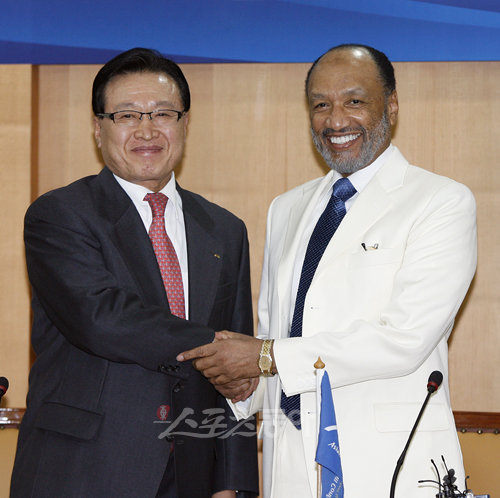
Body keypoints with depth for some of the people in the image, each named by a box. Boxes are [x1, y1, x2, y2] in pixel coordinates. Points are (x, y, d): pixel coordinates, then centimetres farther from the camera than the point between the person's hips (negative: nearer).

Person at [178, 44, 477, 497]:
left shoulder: (443, 203, -6)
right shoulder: (286, 210, 16)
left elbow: (405, 340, -16)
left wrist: (266, 357, -15)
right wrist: (241, 388, -5)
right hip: (291, 460, 5)